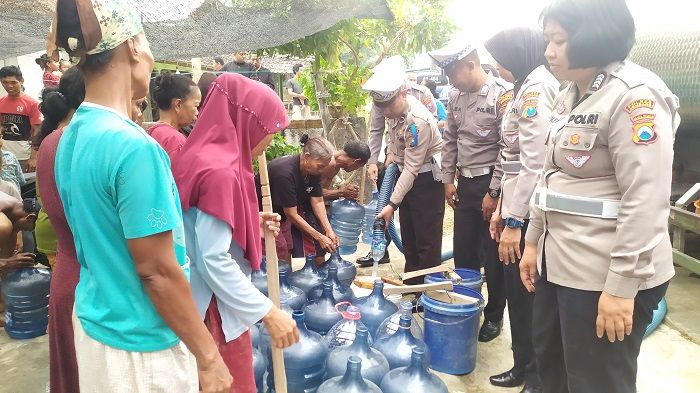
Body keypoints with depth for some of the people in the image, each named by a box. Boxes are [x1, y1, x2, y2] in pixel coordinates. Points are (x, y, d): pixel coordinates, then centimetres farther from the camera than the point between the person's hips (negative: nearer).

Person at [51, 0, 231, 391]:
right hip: (139, 345, -8)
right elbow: (157, 272, -23)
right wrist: (209, 357, -14)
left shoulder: (71, 136, 1)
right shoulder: (134, 146, -26)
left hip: (95, 321, 8)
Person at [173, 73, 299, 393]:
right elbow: (214, 261, -28)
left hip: (211, 302, 9)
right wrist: (268, 312, -24)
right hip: (216, 309, -9)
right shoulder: (220, 171, -25)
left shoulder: (208, 157, 5)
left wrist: (254, 222, 7)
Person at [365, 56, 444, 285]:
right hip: (405, 174, 9)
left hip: (426, 178, -8)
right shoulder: (394, 108, -6)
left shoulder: (418, 121, -30)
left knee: (427, 240, -2)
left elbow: (412, 168, -28)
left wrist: (392, 204, -29)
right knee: (408, 238, 17)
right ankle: (411, 285, 31)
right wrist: (392, 153, 5)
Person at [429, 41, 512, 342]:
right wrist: (448, 179, 9)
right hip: (465, 183, 6)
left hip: (490, 184, -6)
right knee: (463, 253, 14)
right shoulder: (456, 97, 6)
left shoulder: (502, 95, -14)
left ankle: (494, 315, 23)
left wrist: (494, 193, -15)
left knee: (493, 256, 5)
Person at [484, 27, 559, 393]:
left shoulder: (537, 88, -15)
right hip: (518, 208, 10)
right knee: (516, 292, 17)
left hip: (530, 214, -10)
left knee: (530, 296, 3)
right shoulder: (525, 89, 16)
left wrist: (514, 221, -19)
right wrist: (503, 209, 17)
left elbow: (535, 164, -21)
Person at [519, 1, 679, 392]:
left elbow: (645, 202, -21)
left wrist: (623, 286, -21)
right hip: (559, 260, 9)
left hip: (604, 273, -9)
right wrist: (534, 241, 15)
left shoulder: (635, 96, -17)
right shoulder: (570, 95, 11)